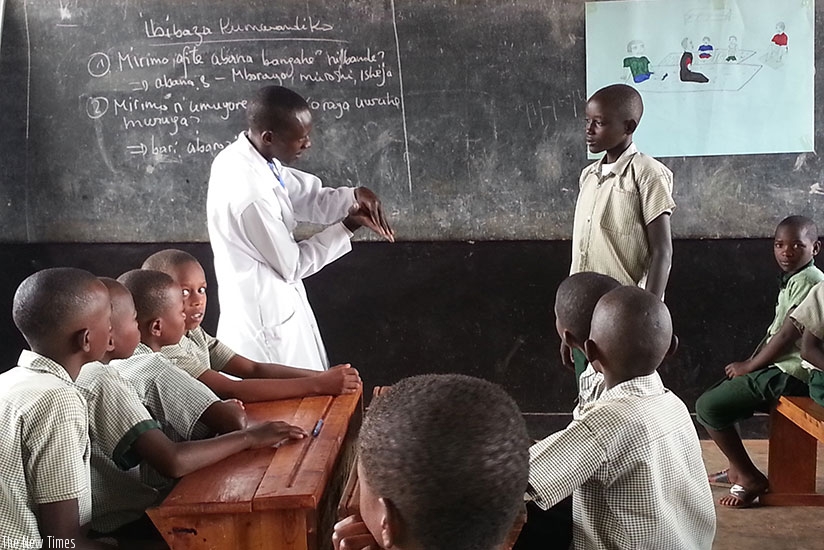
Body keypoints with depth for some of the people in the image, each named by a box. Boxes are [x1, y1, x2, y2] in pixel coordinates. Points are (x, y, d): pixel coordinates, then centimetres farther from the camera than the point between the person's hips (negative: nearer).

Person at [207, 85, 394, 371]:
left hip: (274, 306, 9)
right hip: (267, 320, -9)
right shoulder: (249, 194, -31)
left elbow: (309, 198, 5)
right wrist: (348, 226, -15)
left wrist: (355, 196, -14)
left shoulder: (243, 156, -4)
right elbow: (292, 265, -20)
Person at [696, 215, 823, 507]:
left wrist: (749, 366, -11)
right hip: (779, 368, 11)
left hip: (789, 375, -11)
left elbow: (788, 335, -21)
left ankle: (750, 479, -3)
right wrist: (749, 362, 6)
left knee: (708, 406, -15)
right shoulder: (793, 279, 15)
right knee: (714, 395, 17)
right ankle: (738, 469, 24)